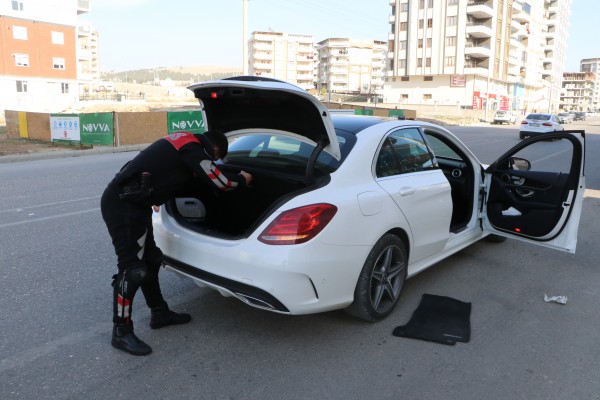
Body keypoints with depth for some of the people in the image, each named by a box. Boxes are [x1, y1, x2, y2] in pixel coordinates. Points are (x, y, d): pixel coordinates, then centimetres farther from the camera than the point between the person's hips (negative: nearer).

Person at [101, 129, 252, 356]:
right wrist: (242, 180, 11)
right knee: (132, 268, -6)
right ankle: (121, 332, 6)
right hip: (122, 204, -10)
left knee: (150, 259, 16)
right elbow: (217, 181, -7)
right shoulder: (193, 149, -12)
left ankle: (159, 313, 30)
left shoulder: (185, 142, 16)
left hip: (131, 202, 10)